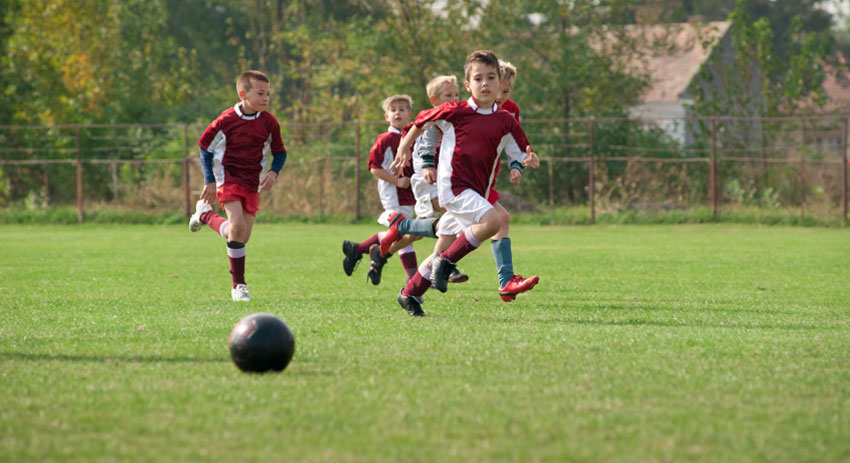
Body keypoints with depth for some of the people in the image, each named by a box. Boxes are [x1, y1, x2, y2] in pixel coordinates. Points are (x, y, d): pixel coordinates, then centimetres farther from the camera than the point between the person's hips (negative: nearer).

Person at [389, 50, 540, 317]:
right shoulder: (454, 112, -6)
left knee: (442, 250, 12)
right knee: (492, 221, -28)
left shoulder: (505, 122, 5)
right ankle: (446, 263, -15)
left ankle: (409, 294, 27)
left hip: (477, 192, 6)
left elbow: (520, 155, 11)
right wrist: (403, 151, 15)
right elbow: (422, 122, 9)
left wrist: (528, 160, -13)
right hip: (453, 185, -6)